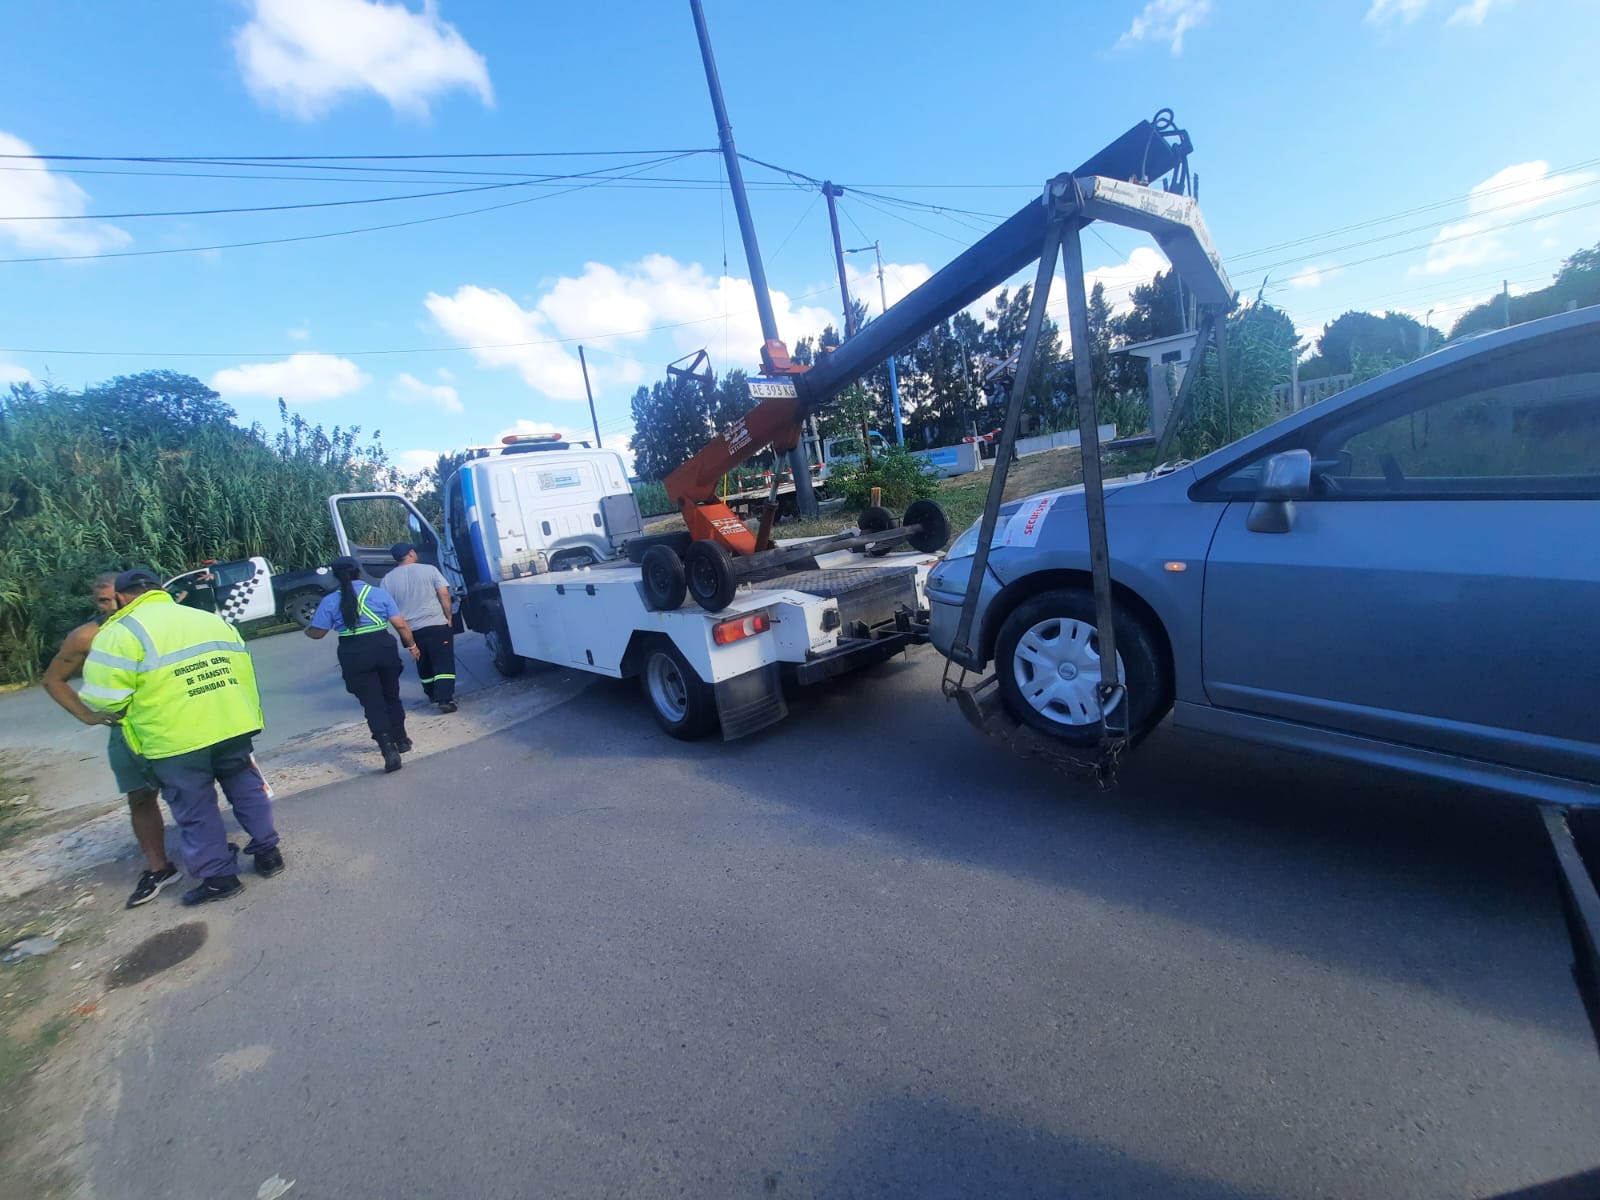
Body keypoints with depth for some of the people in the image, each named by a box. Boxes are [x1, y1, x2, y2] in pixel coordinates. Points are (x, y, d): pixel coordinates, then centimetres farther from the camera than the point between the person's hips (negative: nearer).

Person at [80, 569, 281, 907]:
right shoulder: (212, 619, 11)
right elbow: (243, 672, 12)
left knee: (196, 812, 10)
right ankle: (268, 852, 27)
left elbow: (104, 698, -11)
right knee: (247, 791, 20)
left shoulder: (121, 632, -7)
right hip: (232, 726, 5)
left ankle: (218, 876, 20)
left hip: (175, 740, -5)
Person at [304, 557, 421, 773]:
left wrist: (306, 630, 27)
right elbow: (401, 625, -3)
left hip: (354, 655, -1)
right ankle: (400, 741, 29)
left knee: (372, 704, 1)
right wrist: (411, 645, 10)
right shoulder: (379, 593, 1)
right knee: (391, 697, 19)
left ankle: (389, 750, -8)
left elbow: (317, 632, 4)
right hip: (383, 648, 1)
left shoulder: (330, 601, 0)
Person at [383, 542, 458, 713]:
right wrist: (448, 616, 0)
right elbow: (444, 594, -9)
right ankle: (445, 699, -11)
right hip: (437, 624, -3)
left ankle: (432, 694, 32)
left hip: (411, 629, 4)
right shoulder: (429, 569, -5)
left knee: (424, 665, 20)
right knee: (444, 663, -2)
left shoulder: (388, 579, 2)